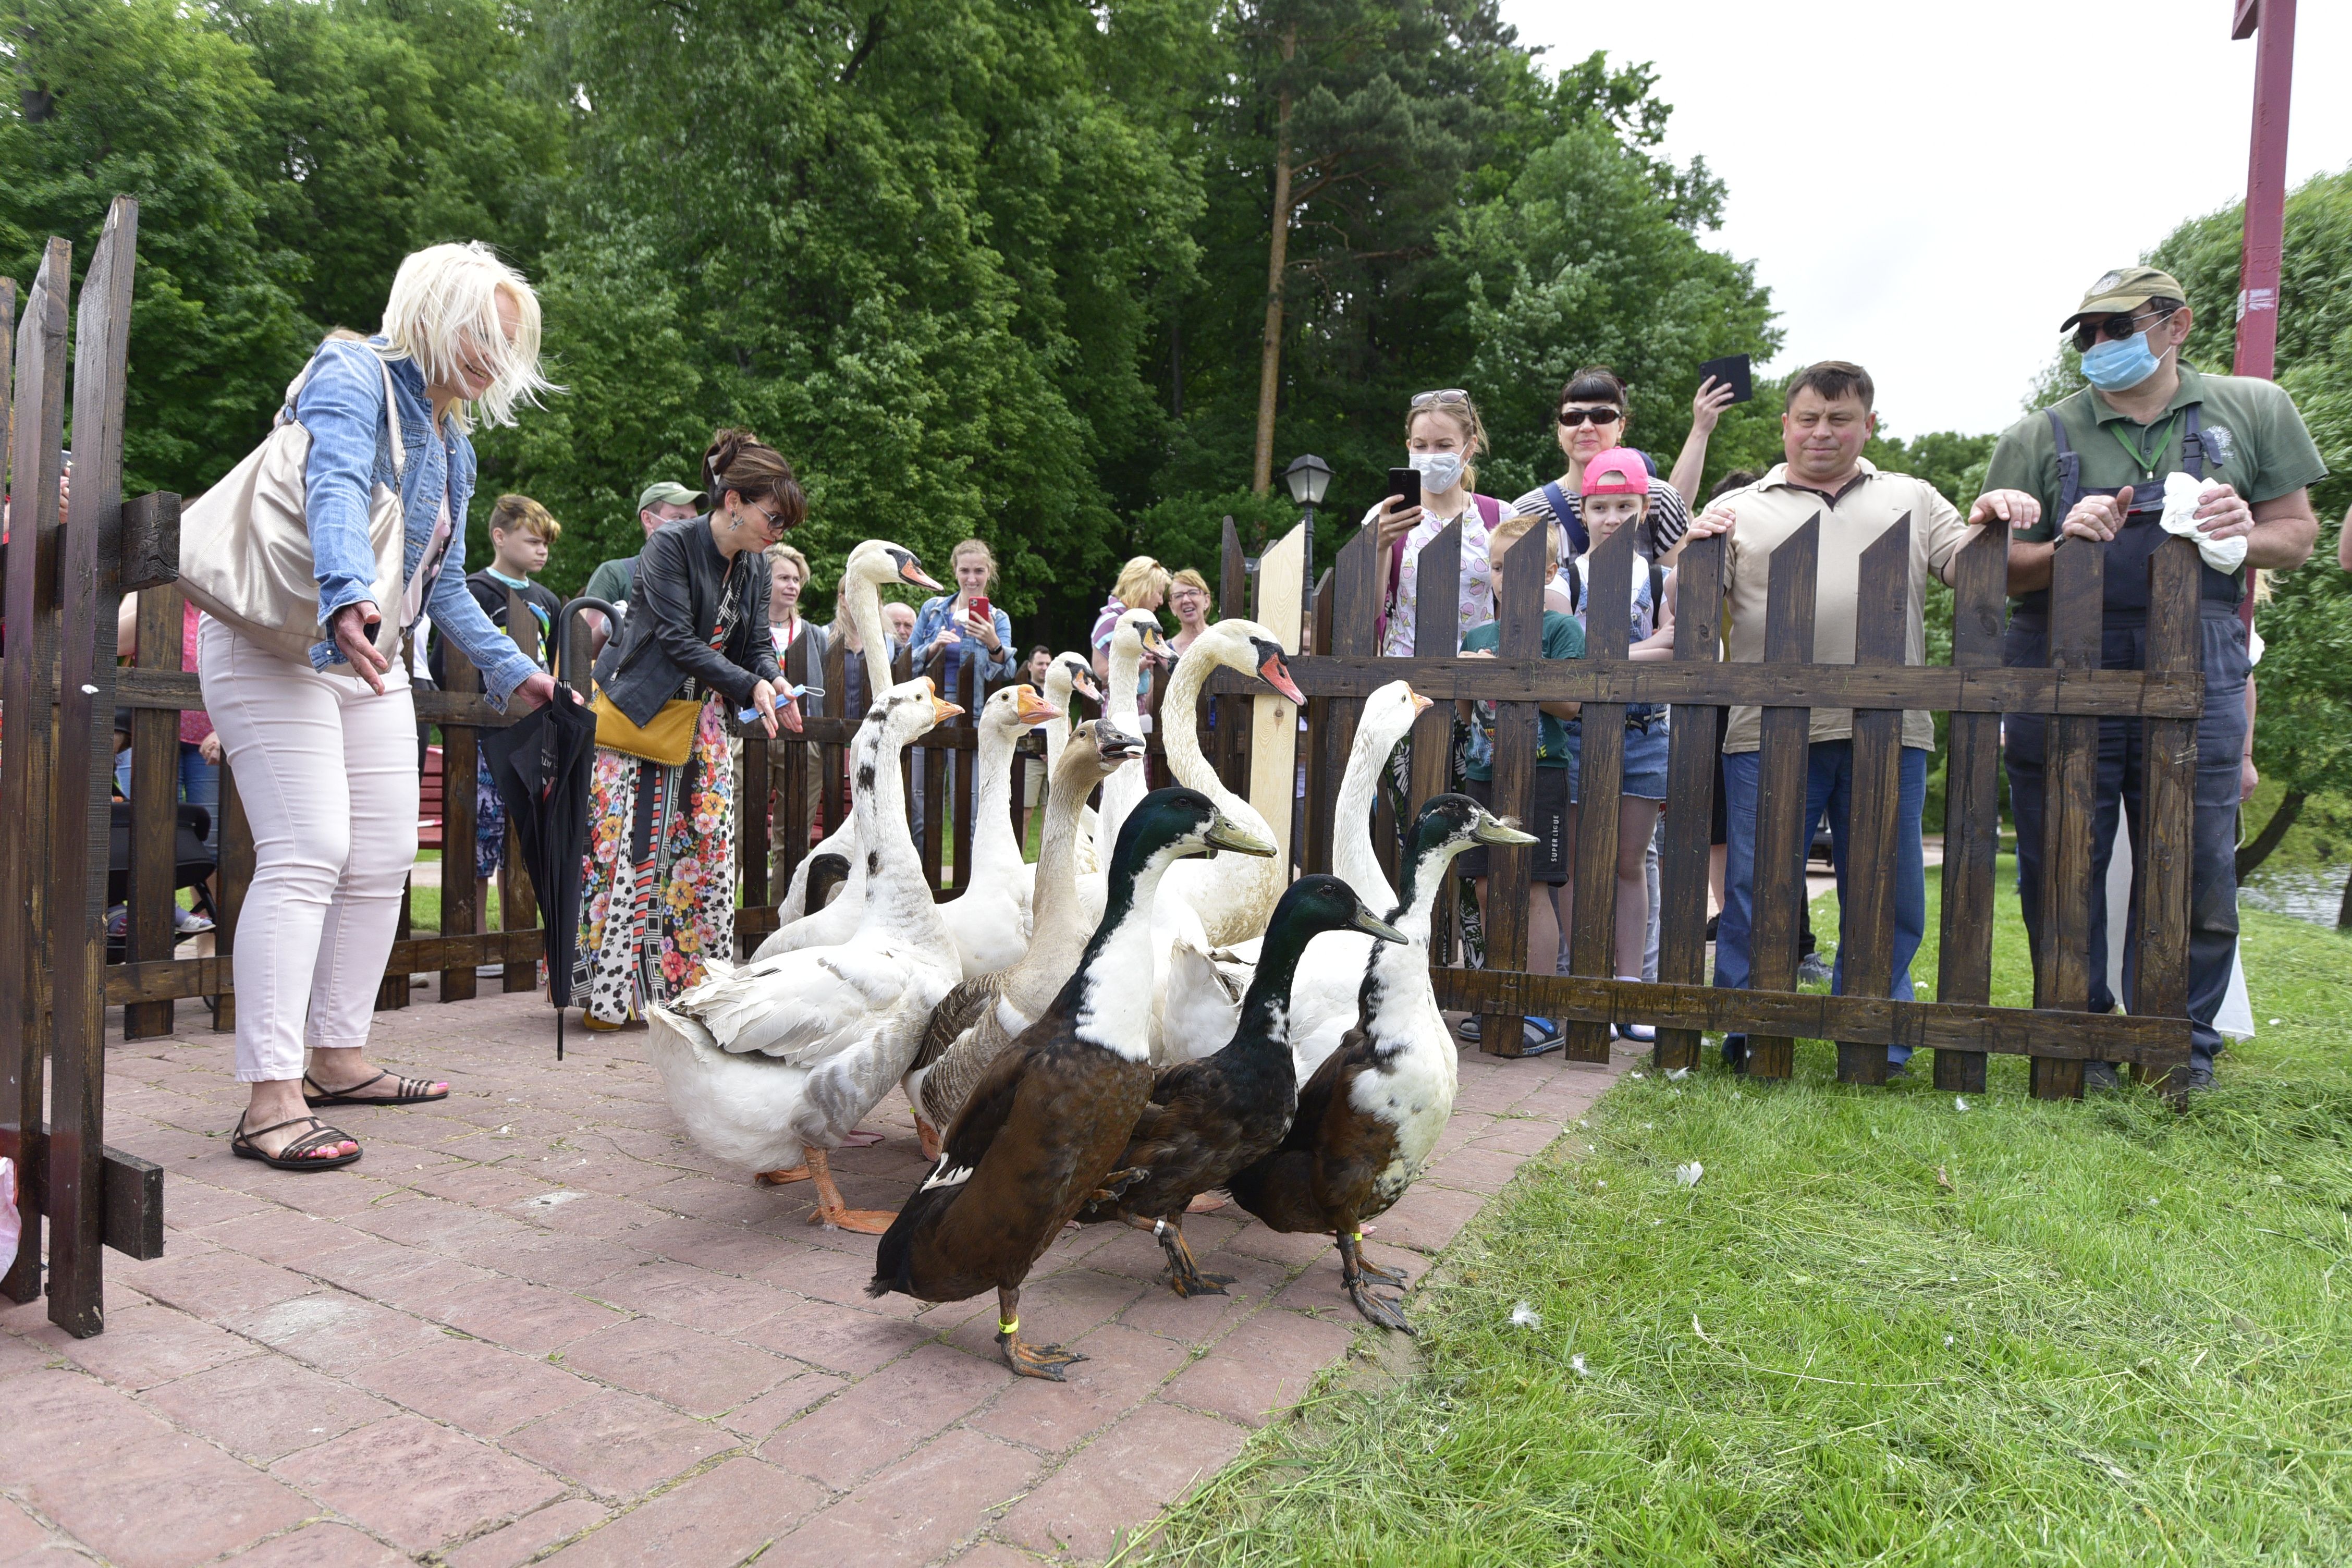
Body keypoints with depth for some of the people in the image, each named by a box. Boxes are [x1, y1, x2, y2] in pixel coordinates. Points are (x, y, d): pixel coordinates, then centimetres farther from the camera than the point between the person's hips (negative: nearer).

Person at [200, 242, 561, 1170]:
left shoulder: (451, 437, 17)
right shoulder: (354, 374, -8)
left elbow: (447, 586, 22)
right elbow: (335, 488, -30)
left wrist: (514, 672, 21)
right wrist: (349, 597, -47)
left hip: (368, 663, 9)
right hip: (277, 647, -9)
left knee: (383, 859, 6)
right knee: (306, 856, -16)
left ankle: (336, 1057, 16)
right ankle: (270, 1098, -14)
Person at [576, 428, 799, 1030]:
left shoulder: (755, 567, 5)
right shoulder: (669, 545, -16)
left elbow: (758, 644, 5)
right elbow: (678, 640, -22)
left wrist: (771, 687, -16)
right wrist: (749, 687, -28)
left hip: (702, 720, 7)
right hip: (636, 711, -6)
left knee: (708, 846, 3)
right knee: (626, 846, -8)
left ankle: (694, 980, 11)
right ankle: (607, 991, -1)